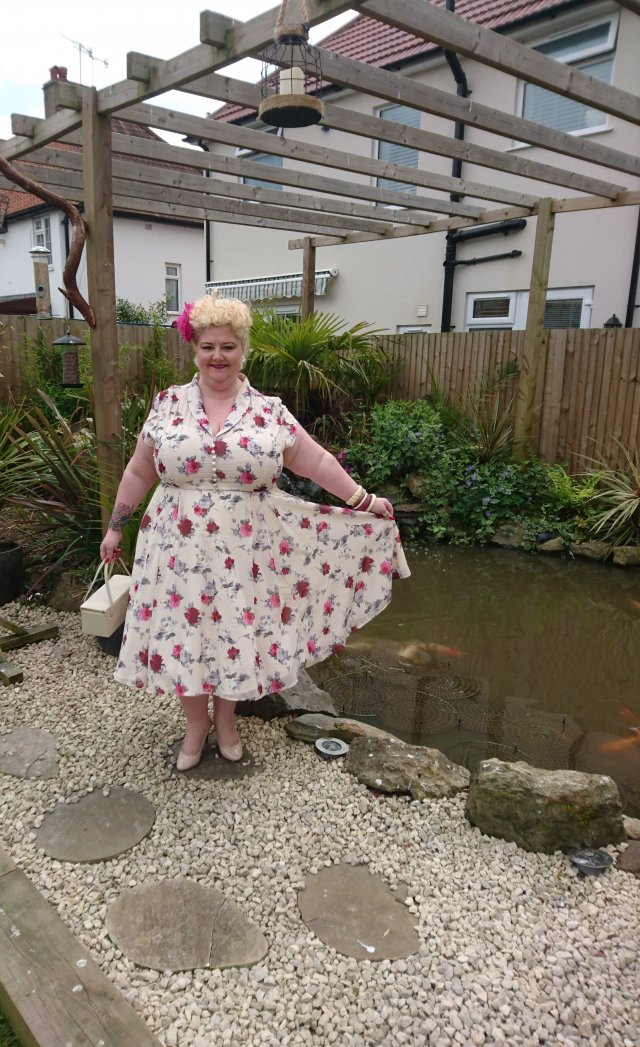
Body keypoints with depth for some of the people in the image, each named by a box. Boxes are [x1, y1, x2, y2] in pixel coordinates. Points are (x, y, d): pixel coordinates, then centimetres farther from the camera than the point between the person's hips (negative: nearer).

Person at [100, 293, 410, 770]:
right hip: (181, 549, 1)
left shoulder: (269, 411, -1)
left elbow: (316, 462, 2)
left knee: (236, 633, 11)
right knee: (184, 633, 9)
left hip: (242, 552, 0)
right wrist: (116, 526, 10)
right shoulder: (168, 404, 1)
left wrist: (364, 501, 2)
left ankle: (226, 718, 36)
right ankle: (197, 722, 32)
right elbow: (139, 472, 8)